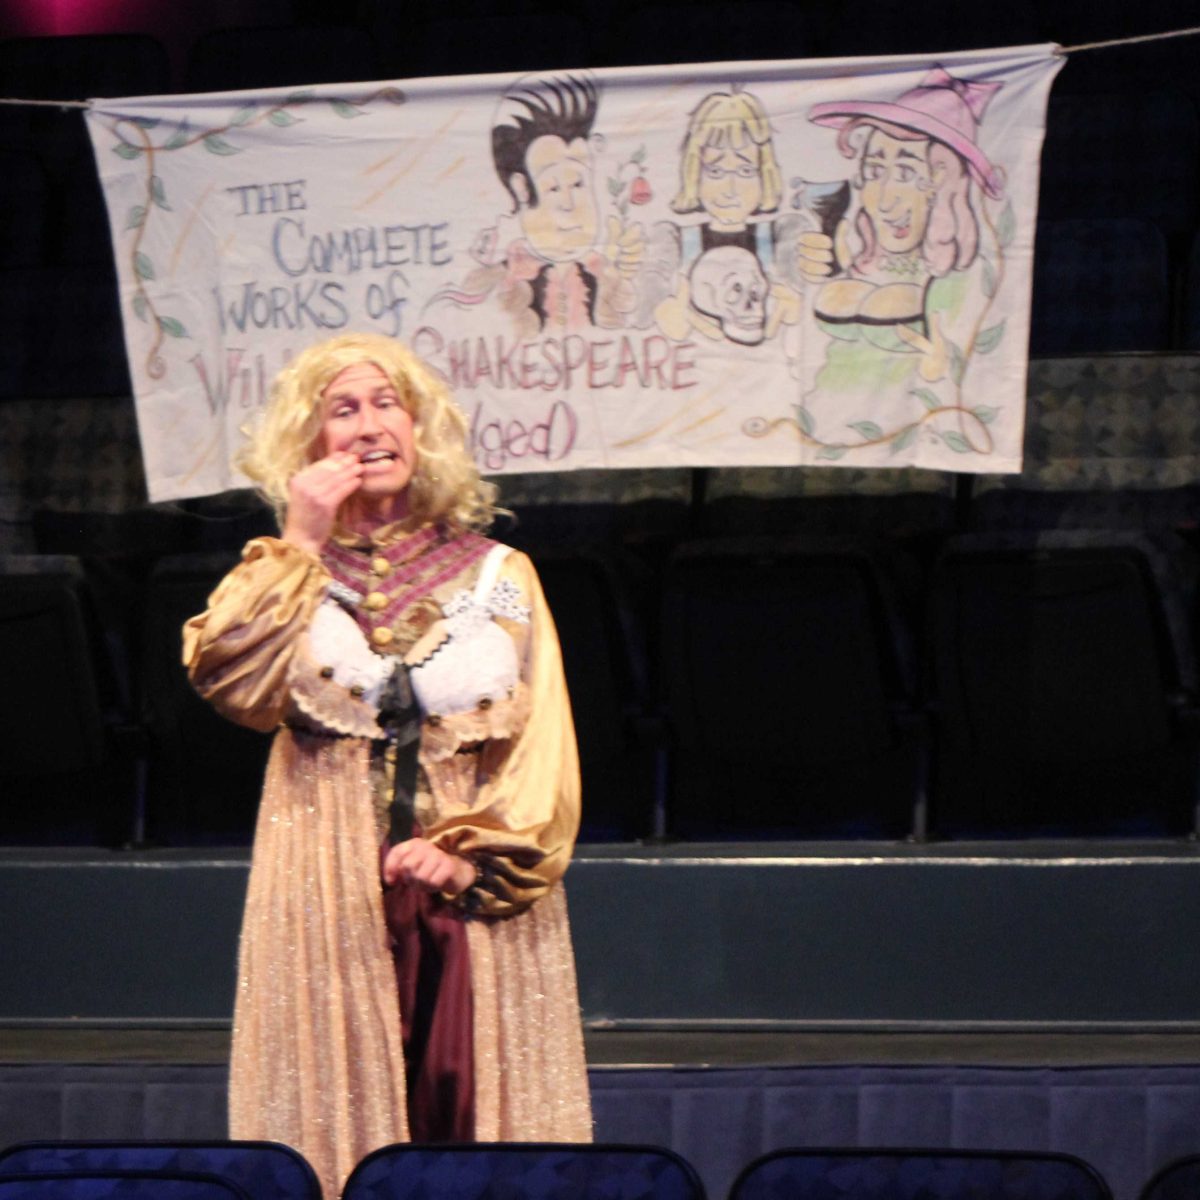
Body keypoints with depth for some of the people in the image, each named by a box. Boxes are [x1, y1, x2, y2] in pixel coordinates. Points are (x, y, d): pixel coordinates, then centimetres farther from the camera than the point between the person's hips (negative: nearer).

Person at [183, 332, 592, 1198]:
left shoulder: (498, 575, 9)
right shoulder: (293, 575, 12)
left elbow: (544, 745, 2)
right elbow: (239, 687, -9)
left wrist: (473, 853, -13)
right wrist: (301, 545, -7)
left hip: (479, 899, 0)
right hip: (332, 899, 0)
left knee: (477, 1110, -5)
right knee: (339, 1116, -5)